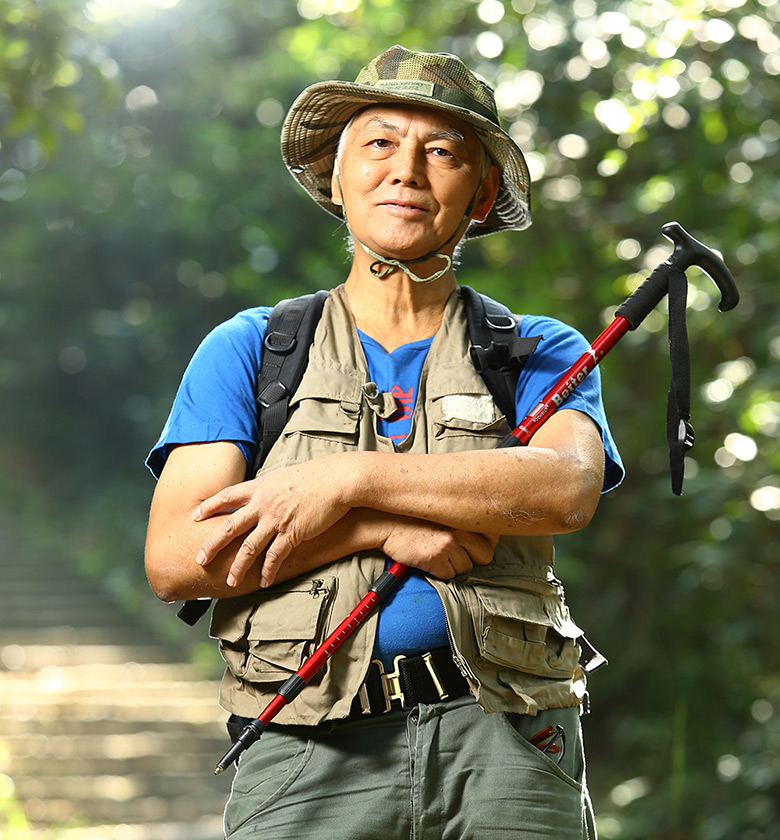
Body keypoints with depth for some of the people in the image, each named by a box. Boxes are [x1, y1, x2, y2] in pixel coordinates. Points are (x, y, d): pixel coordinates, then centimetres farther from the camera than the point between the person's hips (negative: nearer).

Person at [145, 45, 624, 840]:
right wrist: (386, 529, -7)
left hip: (502, 745, 1)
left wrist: (345, 482, -12)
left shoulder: (540, 354, 15)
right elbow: (174, 556, 1)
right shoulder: (247, 350, 14)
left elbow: (567, 488, -7)